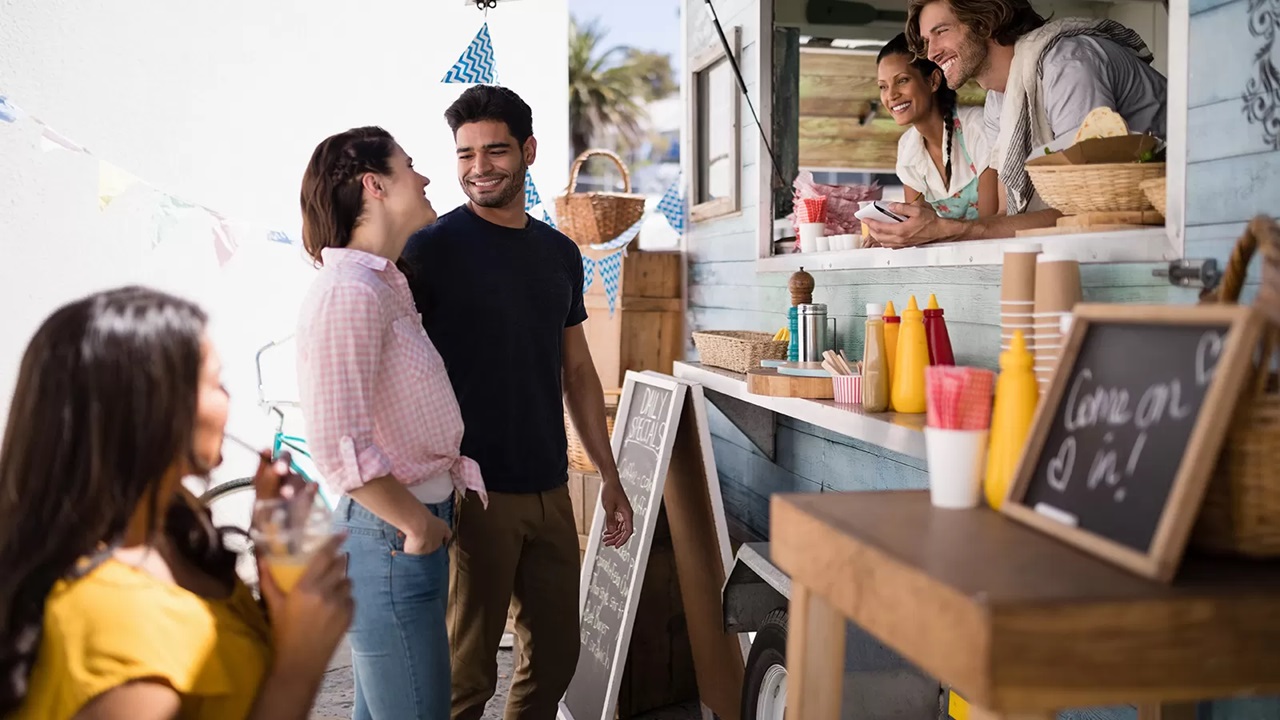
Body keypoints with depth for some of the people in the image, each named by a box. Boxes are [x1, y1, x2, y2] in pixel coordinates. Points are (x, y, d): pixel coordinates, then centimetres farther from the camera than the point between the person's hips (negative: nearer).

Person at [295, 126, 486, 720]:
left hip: (414, 528, 10)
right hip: (390, 538, -10)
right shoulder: (349, 293, -19)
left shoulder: (384, 285, 13)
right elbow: (340, 448, -26)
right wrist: (417, 525, -15)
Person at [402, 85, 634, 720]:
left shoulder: (560, 253, 10)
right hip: (473, 493, -5)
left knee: (555, 654, 14)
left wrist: (610, 476, 15)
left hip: (550, 491, 6)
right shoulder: (432, 250, -7)